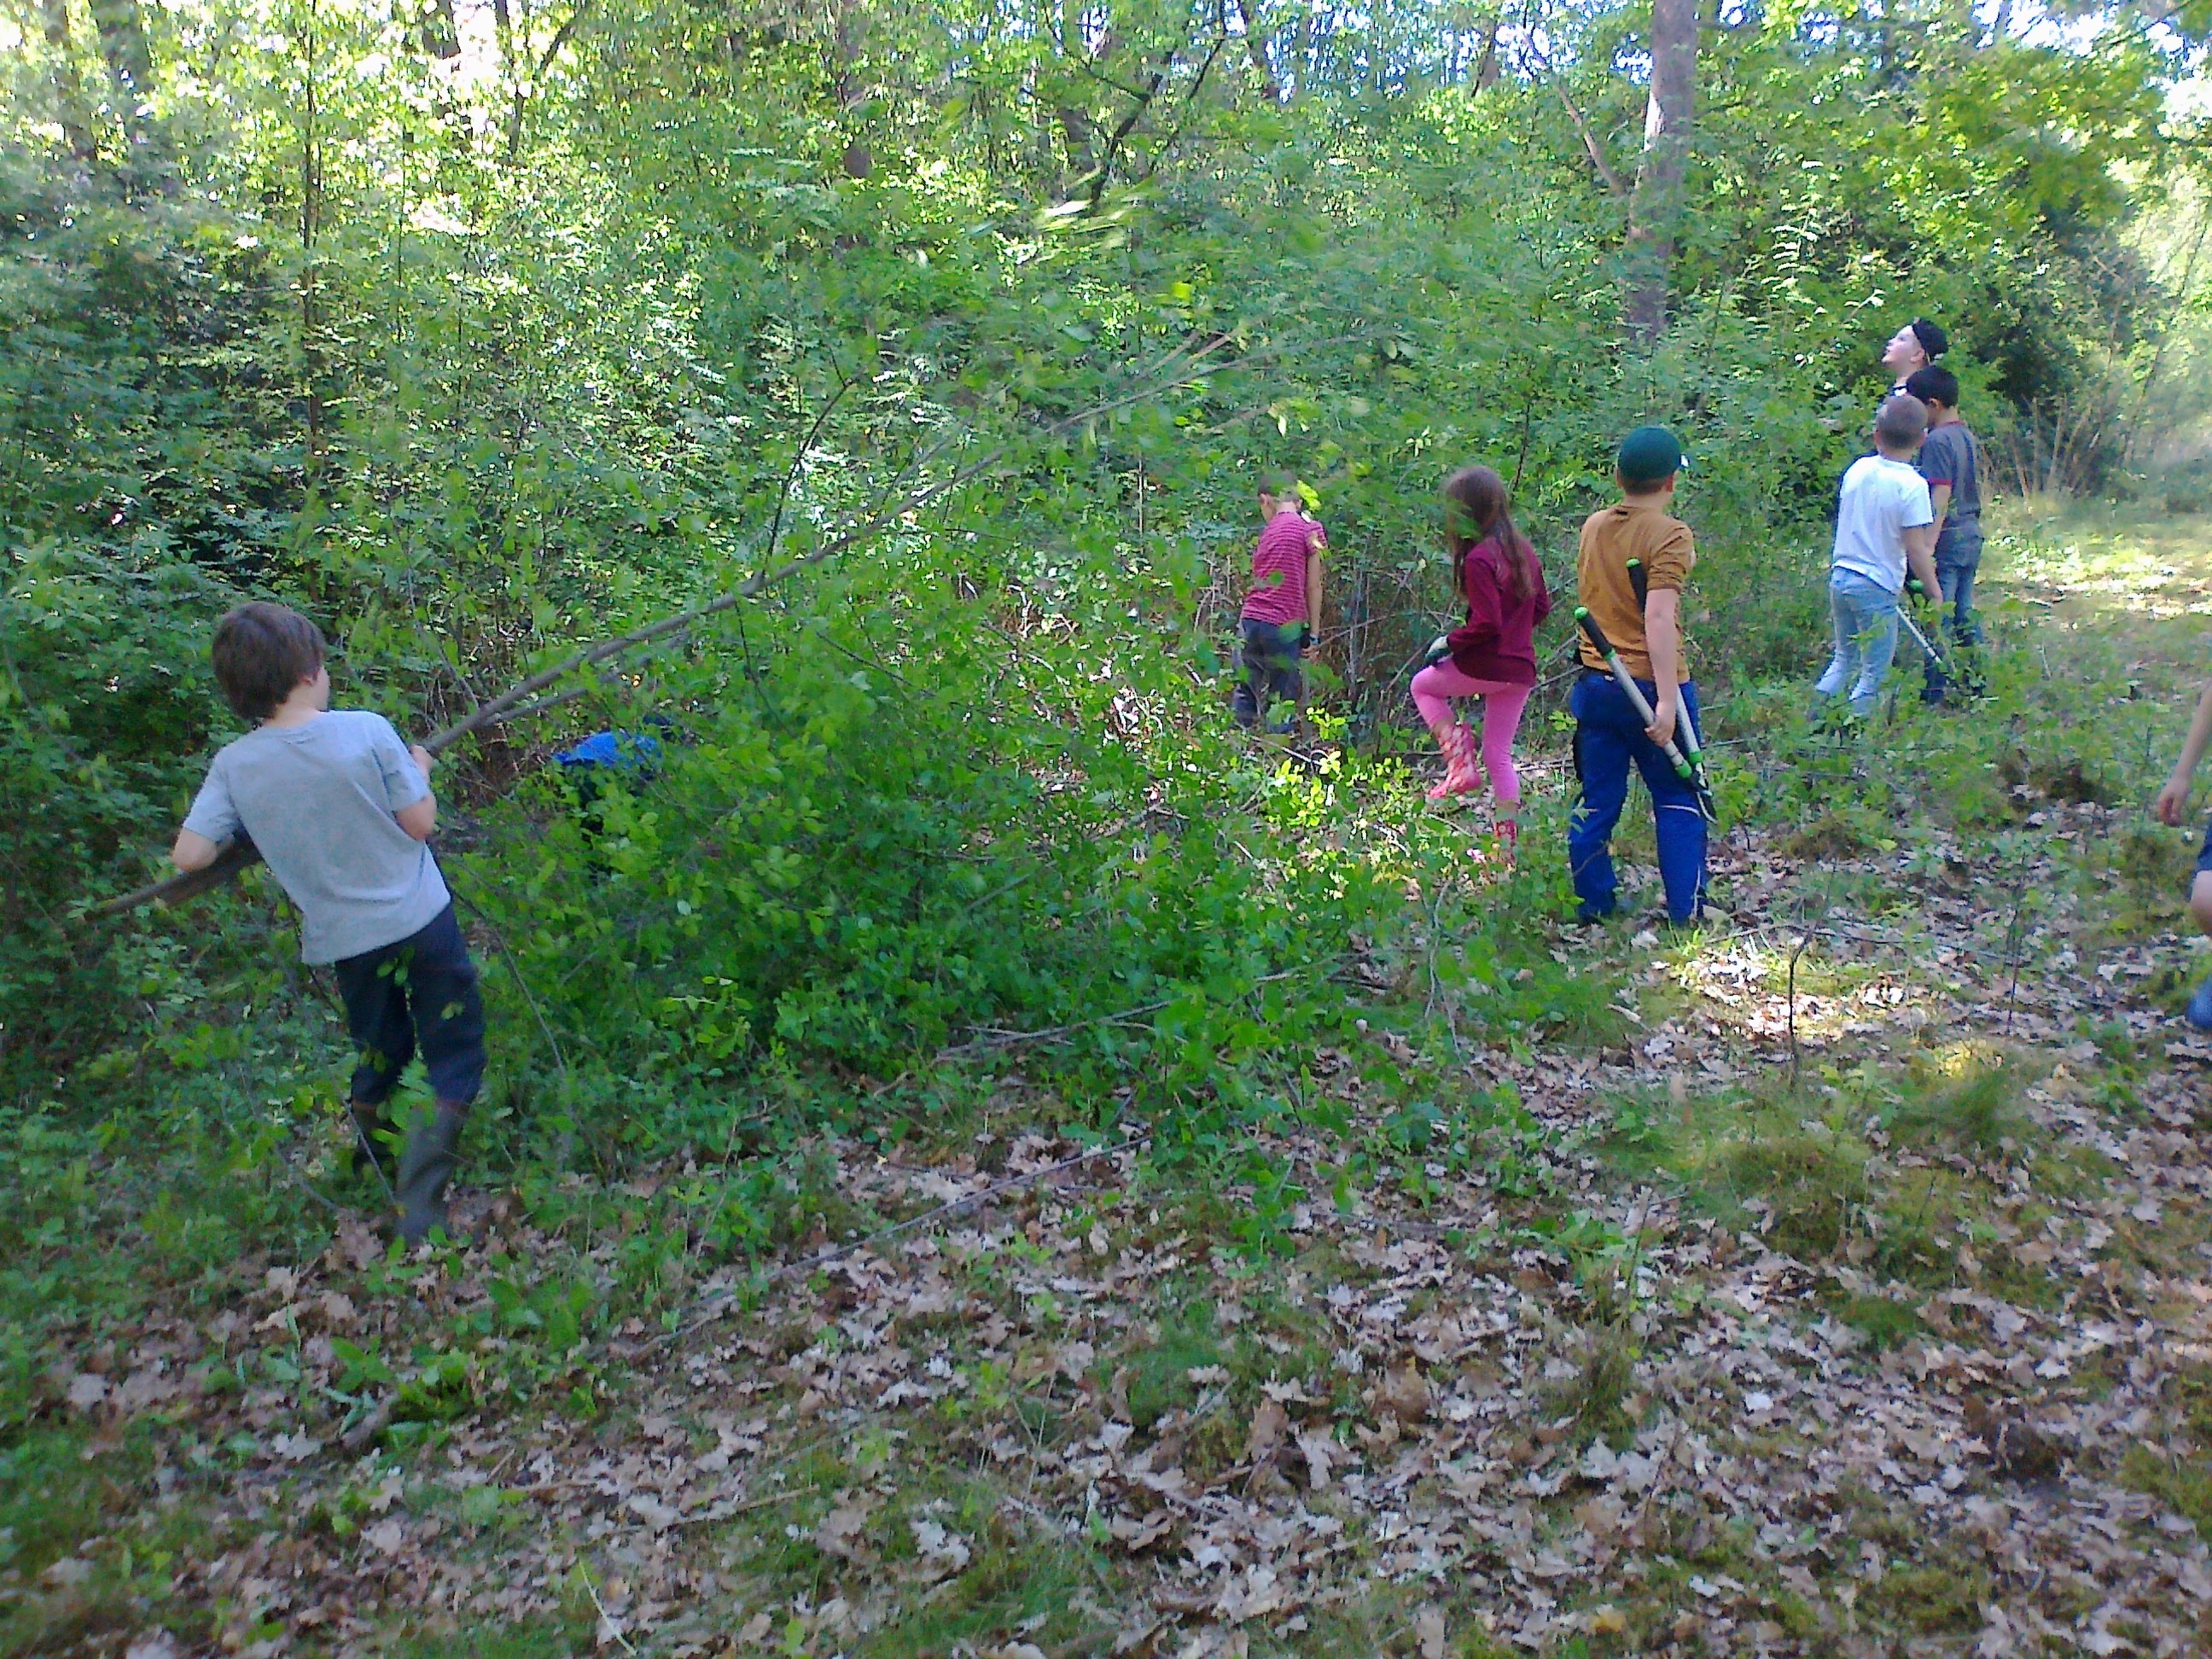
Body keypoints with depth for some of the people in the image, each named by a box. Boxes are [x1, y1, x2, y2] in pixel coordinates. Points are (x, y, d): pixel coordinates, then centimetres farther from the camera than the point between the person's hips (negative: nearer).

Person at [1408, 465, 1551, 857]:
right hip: (1521, 668, 7)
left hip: (1485, 664, -7)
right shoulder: (1523, 549, 9)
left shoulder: (1478, 558, -17)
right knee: (1499, 755, 13)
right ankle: (1508, 849, 13)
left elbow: (1486, 624, -21)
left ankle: (1461, 763, 5)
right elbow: (1541, 607, 16)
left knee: (1423, 685, 21)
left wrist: (1450, 641, -6)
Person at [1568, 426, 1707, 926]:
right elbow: (1658, 618, -23)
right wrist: (1667, 700, -24)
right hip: (1651, 684, -5)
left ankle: (1591, 905, 17)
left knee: (1596, 802, 12)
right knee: (1678, 801, 9)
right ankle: (1687, 909, 12)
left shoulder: (1593, 526, 6)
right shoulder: (1669, 535, -13)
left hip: (1595, 685, 5)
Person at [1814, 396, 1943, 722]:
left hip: (1839, 576, 6)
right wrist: (1936, 594, -6)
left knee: (1844, 658, 21)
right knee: (1875, 673, 5)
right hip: (1877, 587, -6)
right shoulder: (1912, 485, -14)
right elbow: (1916, 550, -15)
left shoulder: (1857, 469, 2)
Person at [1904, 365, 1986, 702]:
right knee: (1965, 612, 15)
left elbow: (1941, 498, -21)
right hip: (1971, 536, 9)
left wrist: (1927, 548, -23)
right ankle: (1974, 684, 22)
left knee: (1938, 618, -4)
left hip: (1947, 538, -9)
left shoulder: (1937, 441, -15)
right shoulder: (1968, 437, 12)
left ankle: (1936, 692, 0)